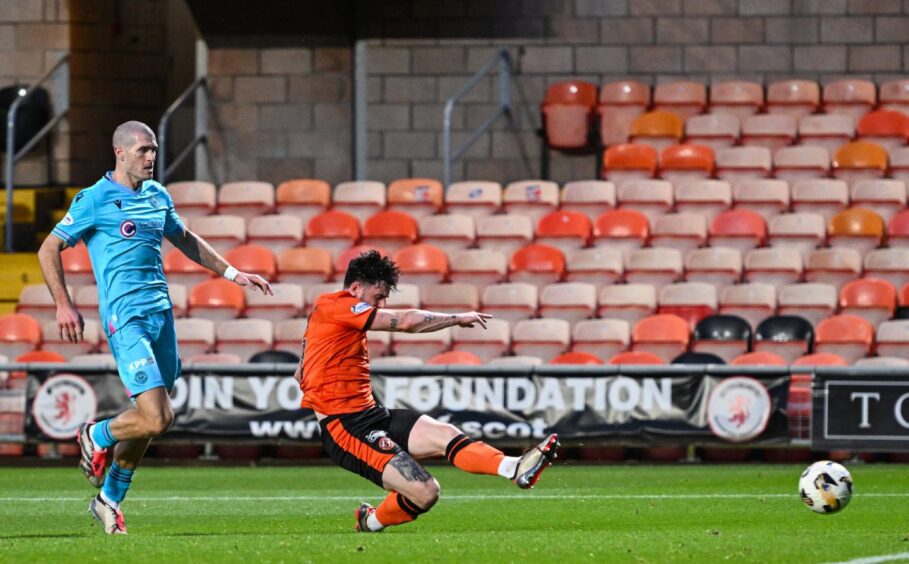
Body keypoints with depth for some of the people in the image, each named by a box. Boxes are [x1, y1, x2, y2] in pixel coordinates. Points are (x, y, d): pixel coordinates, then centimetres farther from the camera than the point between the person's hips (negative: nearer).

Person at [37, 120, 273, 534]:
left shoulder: (157, 196, 14)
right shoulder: (95, 200, -6)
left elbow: (184, 239, 31)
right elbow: (48, 250, -2)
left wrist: (234, 274, 29)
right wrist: (64, 306, -9)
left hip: (161, 312, 7)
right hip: (126, 318, -7)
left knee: (147, 422, 9)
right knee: (157, 418, -16)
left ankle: (110, 500, 26)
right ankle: (98, 436, 14)